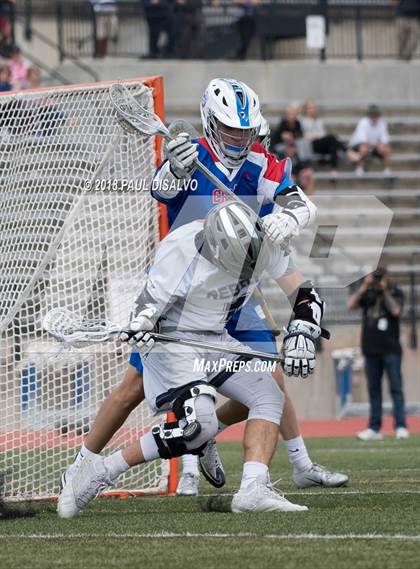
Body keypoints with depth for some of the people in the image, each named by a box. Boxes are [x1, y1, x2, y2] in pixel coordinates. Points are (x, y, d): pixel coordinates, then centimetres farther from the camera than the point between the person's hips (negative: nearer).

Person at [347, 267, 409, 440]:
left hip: (390, 349, -4)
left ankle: (401, 426, -7)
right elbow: (351, 305, -3)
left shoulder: (395, 293, 1)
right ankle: (374, 428, 10)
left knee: (396, 388, -6)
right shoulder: (367, 293, 10)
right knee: (373, 389, 7)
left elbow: (396, 310, -17)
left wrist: (385, 290, -12)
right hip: (371, 349, 4)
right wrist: (364, 287, -7)